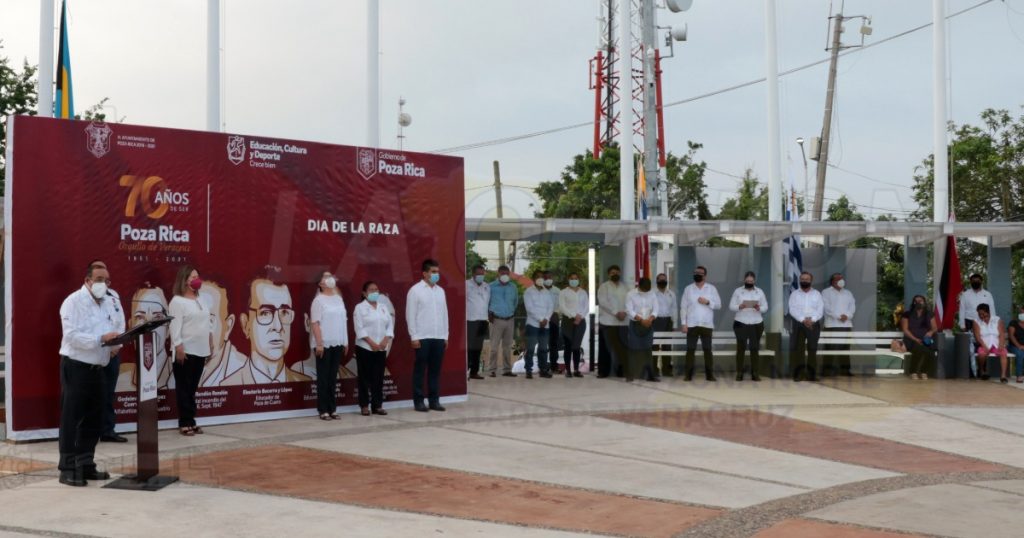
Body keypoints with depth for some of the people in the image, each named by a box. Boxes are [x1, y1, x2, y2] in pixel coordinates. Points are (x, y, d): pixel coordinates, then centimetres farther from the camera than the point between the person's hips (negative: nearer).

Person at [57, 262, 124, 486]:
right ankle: (67, 469, 2)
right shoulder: (73, 301, -10)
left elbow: (113, 330, 14)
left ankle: (86, 465, 20)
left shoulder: (109, 302, 11)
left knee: (93, 419, 11)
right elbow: (71, 335, -21)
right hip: (75, 367, -7)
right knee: (71, 419, -3)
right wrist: (101, 338, -29)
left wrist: (116, 341, -7)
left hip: (98, 368, 7)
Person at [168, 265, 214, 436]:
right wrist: (179, 347, -20)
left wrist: (210, 345, 17)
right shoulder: (177, 301, -7)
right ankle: (185, 423, 2)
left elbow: (207, 324, 19)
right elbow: (175, 326, -14)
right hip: (185, 351, -7)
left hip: (200, 351, 7)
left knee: (193, 388, 10)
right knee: (184, 388, -1)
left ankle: (191, 422, 15)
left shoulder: (200, 301, 16)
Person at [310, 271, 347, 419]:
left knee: (333, 377, 9)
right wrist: (319, 343, -16)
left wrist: (345, 342, 12)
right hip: (324, 344, -5)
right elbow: (315, 323, -11)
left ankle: (332, 409, 14)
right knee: (323, 377, 0)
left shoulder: (339, 299, 12)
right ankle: (323, 410, 4)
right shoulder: (318, 300, -6)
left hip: (337, 344, 5)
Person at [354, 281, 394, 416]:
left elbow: (390, 325, 8)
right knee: (365, 377, -1)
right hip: (365, 347, -4)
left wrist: (385, 341, -8)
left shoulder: (383, 307, 13)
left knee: (378, 377, 5)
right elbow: (359, 329, -11)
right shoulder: (360, 307, -3)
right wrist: (372, 343, -17)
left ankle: (377, 405, 10)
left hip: (381, 348, 4)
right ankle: (364, 406, 5)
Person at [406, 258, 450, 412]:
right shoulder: (415, 290, -4)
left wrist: (445, 336, 11)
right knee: (420, 370, 1)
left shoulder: (440, 291, 12)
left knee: (435, 370, 7)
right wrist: (414, 337, -10)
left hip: (439, 337, 5)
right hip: (422, 337, -5)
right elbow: (410, 315, -6)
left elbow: (444, 313, 14)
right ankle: (418, 401, 7)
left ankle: (434, 400, 14)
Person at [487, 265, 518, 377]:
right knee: (494, 346, -7)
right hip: (496, 319, -4)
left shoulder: (513, 287, 9)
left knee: (507, 346, 9)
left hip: (510, 319, 4)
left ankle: (507, 369, 15)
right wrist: (489, 313, -1)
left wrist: (512, 311, 13)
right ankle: (492, 370, -3)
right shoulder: (491, 287, -3)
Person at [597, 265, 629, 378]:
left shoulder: (625, 288, 15)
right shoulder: (604, 287, 2)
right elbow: (603, 302, -10)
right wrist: (616, 313, -17)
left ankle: (621, 369, 8)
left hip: (623, 322, 4)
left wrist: (624, 312, -13)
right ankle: (603, 371, 4)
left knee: (623, 346, 1)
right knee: (606, 347, -1)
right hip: (608, 322, -3)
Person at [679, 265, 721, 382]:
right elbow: (683, 307, 4)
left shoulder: (712, 288, 5)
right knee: (690, 350, 0)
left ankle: (709, 374, 7)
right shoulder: (688, 289, 6)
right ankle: (689, 375, 4)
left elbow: (718, 304, 3)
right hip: (692, 324, 0)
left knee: (707, 350, 3)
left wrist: (708, 302, -14)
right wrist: (683, 323, -3)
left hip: (707, 325, 0)